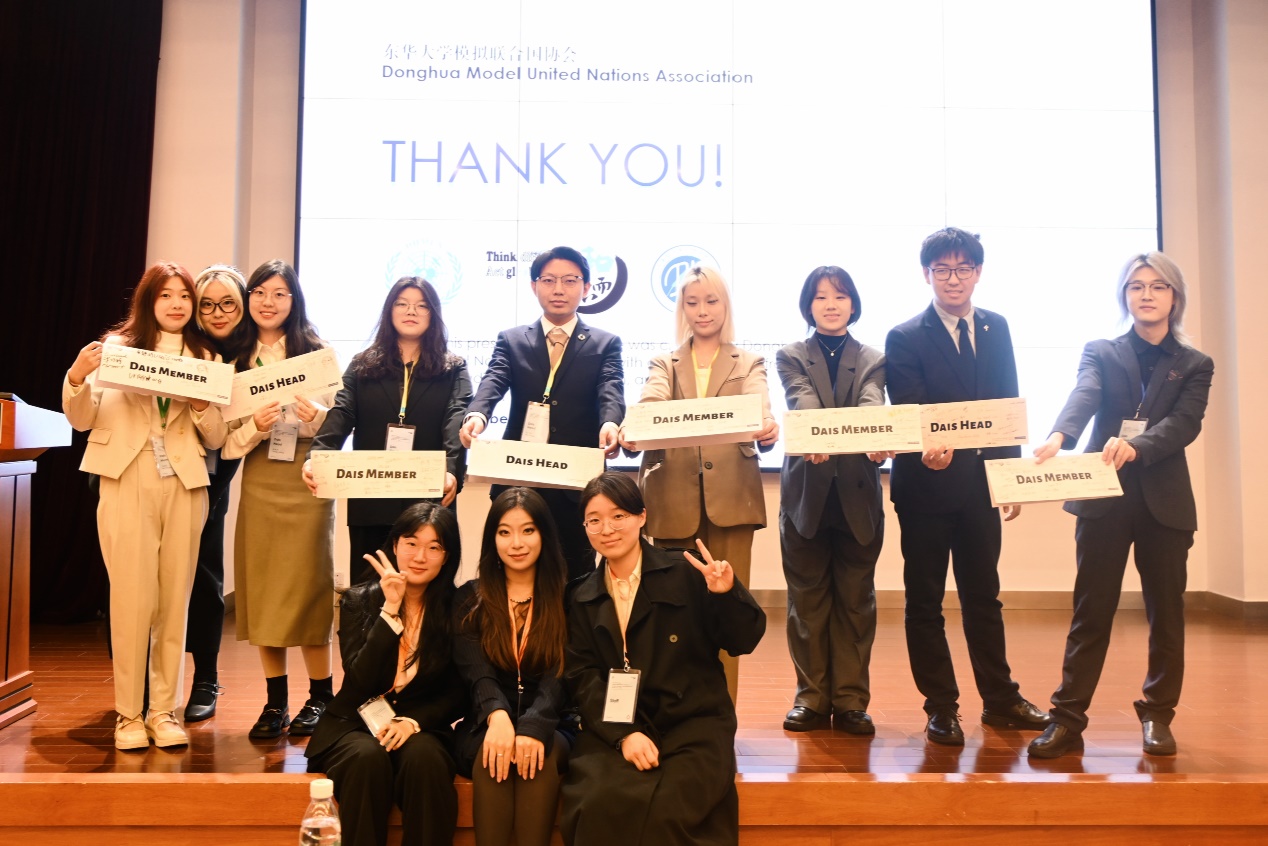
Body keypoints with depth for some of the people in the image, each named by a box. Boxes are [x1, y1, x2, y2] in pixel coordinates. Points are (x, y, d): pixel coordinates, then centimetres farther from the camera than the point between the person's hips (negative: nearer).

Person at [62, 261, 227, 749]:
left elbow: (215, 440, 10)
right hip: (127, 483, -2)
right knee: (133, 598, -5)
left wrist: (202, 406, -9)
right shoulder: (118, 346, 7)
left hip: (184, 485, 2)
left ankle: (165, 710, 13)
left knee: (175, 600, 4)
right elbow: (83, 420, 2)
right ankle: (128, 714, 7)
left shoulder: (205, 358, 13)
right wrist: (77, 378, -15)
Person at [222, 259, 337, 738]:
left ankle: (320, 695, 12)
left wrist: (317, 416, -19)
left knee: (306, 586, -1)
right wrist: (256, 426, -13)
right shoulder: (236, 357, 9)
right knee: (260, 587, 4)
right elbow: (225, 437, 6)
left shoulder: (314, 350, 1)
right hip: (258, 481, 3)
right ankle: (275, 700, 15)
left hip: (306, 480, -3)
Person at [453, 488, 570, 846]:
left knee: (541, 753, -33)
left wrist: (533, 727, -29)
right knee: (492, 752, -32)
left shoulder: (567, 598, 2)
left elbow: (559, 677, -8)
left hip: (548, 727, 0)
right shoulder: (470, 599, 6)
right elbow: (476, 672, -8)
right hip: (484, 726, 1)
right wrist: (498, 717, -30)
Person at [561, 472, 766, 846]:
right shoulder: (582, 598, 11)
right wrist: (623, 734, -14)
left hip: (693, 723, -2)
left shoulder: (687, 573, 1)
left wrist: (727, 595, -21)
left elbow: (743, 642, 0)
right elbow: (582, 676, 2)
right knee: (599, 806, -25)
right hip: (613, 728, 2)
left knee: (669, 809, -28)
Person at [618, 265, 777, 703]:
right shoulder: (664, 364, 17)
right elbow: (649, 405, -6)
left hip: (730, 498, -1)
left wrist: (767, 430, -30)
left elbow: (760, 410, -4)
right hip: (674, 499, 1)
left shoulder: (748, 364, 16)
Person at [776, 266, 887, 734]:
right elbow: (801, 405, -13)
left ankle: (851, 699, 15)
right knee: (807, 598, 6)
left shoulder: (873, 360, 10)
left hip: (858, 491, 1)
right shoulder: (790, 357, 7)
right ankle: (812, 697, 17)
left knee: (855, 598, 6)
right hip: (807, 489, 0)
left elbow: (872, 407, -11)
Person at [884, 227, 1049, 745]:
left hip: (980, 484, 4)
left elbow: (1008, 404, 11)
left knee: (983, 596, 15)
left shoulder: (996, 328, 8)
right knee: (925, 601, 6)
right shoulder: (905, 339, -8)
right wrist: (929, 450, -35)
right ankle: (941, 708, 18)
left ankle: (1000, 700, 28)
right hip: (927, 486, -4)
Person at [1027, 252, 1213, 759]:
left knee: (1166, 613, 9)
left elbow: (1184, 424, -9)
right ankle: (1068, 719, 4)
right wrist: (1059, 436, -36)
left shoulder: (1194, 366, 9)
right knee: (1091, 610, 1)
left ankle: (1157, 716, 24)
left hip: (1165, 502, 1)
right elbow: (1083, 398, -14)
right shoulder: (1100, 353, 7)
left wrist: (1135, 445, -29)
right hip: (1104, 498, -1)